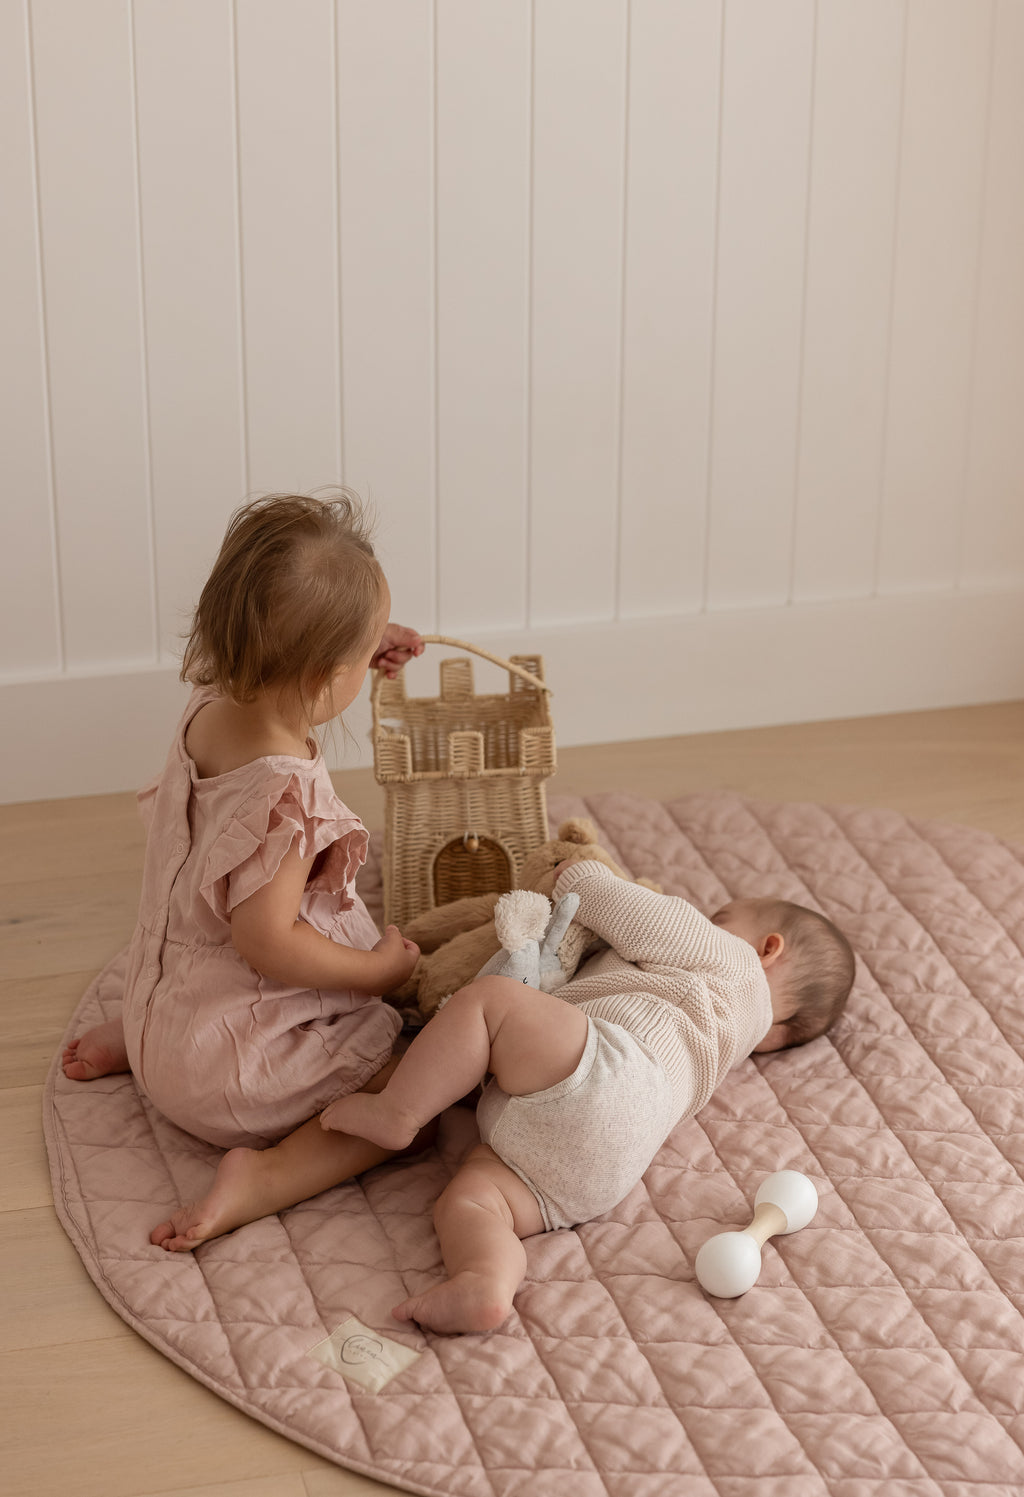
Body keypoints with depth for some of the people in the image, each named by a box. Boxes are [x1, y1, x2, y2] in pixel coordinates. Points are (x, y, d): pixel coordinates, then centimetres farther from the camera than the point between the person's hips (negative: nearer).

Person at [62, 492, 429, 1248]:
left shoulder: (210, 713, -5)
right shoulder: (285, 792, -32)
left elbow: (271, 686, 22)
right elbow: (268, 941, -29)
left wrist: (360, 649, 13)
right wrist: (377, 968, -15)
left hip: (169, 1000, 9)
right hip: (234, 1064, -9)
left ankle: (130, 1038, 24)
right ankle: (264, 1179, -20)